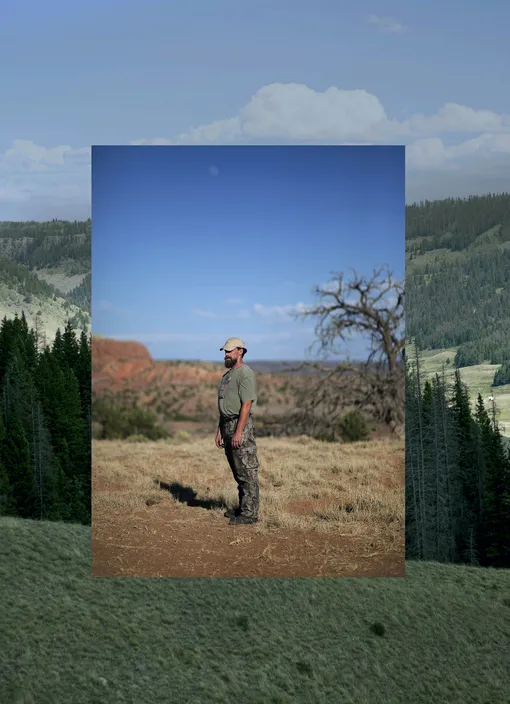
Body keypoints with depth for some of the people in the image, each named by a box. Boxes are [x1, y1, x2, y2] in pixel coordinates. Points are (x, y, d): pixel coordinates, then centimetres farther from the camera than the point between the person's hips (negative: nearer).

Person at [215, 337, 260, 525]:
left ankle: (250, 513, -3)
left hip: (240, 425, -10)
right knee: (237, 471, 14)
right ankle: (242, 508, 22)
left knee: (247, 470, -6)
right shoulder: (228, 374, 18)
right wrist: (219, 431, 17)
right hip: (227, 425, 10)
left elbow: (246, 405, -19)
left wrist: (238, 432, -23)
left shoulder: (245, 374, -12)